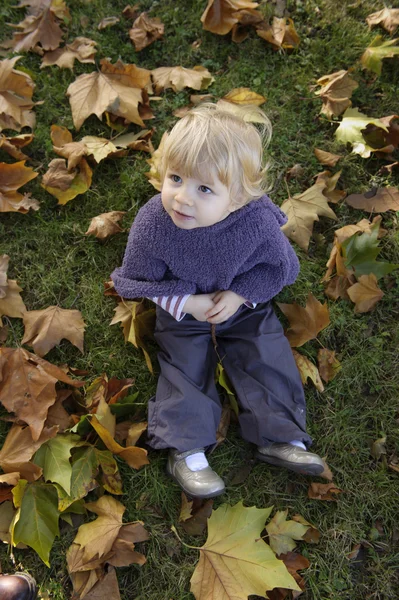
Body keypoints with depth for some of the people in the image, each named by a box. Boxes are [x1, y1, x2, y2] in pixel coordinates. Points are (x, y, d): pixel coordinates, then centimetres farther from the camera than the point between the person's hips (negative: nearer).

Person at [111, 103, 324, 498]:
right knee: (184, 369, -2)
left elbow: (277, 266, -11)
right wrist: (186, 303, -24)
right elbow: (140, 281, -13)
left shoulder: (257, 220, -30)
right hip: (181, 310, 0)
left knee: (267, 361, -1)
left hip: (245, 305, 1)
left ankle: (281, 438, 11)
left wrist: (239, 295, -24)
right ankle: (187, 450, 7)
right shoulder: (151, 222, -29)